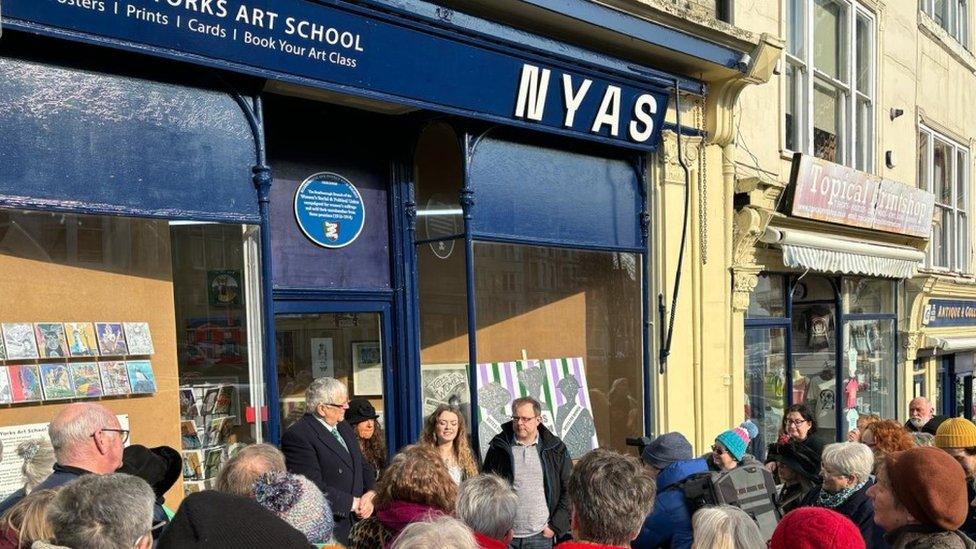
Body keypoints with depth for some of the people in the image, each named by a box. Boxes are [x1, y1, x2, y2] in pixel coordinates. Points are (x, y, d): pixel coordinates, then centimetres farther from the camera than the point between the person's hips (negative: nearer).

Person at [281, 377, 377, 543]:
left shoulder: (344, 428, 13)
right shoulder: (297, 436, -15)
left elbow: (364, 467, 17)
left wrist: (370, 495, -3)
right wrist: (353, 503, -14)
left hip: (357, 522, 7)